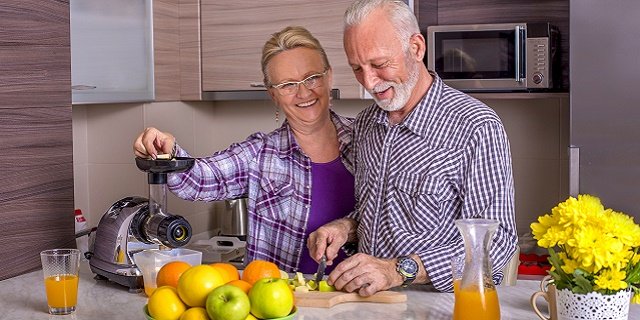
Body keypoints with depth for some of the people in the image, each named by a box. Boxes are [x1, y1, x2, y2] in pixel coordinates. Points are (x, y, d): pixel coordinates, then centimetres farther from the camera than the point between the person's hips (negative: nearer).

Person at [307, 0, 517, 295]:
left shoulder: (477, 127, -14)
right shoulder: (365, 124, 10)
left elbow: (496, 241, -17)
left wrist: (400, 270, -26)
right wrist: (347, 227, 0)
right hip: (370, 299, 5)